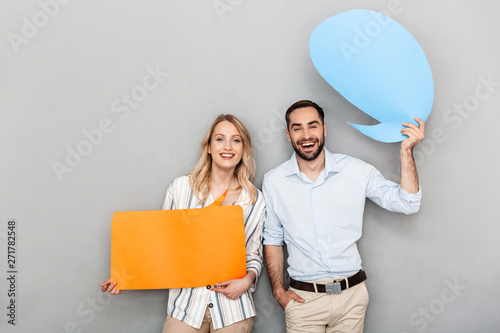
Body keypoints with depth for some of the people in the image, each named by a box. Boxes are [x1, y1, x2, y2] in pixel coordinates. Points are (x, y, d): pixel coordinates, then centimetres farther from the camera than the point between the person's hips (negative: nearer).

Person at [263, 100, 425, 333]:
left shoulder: (356, 170, -4)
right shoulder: (273, 181, -3)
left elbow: (407, 203, -5)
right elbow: (272, 240, 5)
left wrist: (406, 150, -13)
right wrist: (279, 291, 1)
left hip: (352, 296, 1)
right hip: (303, 298, 0)